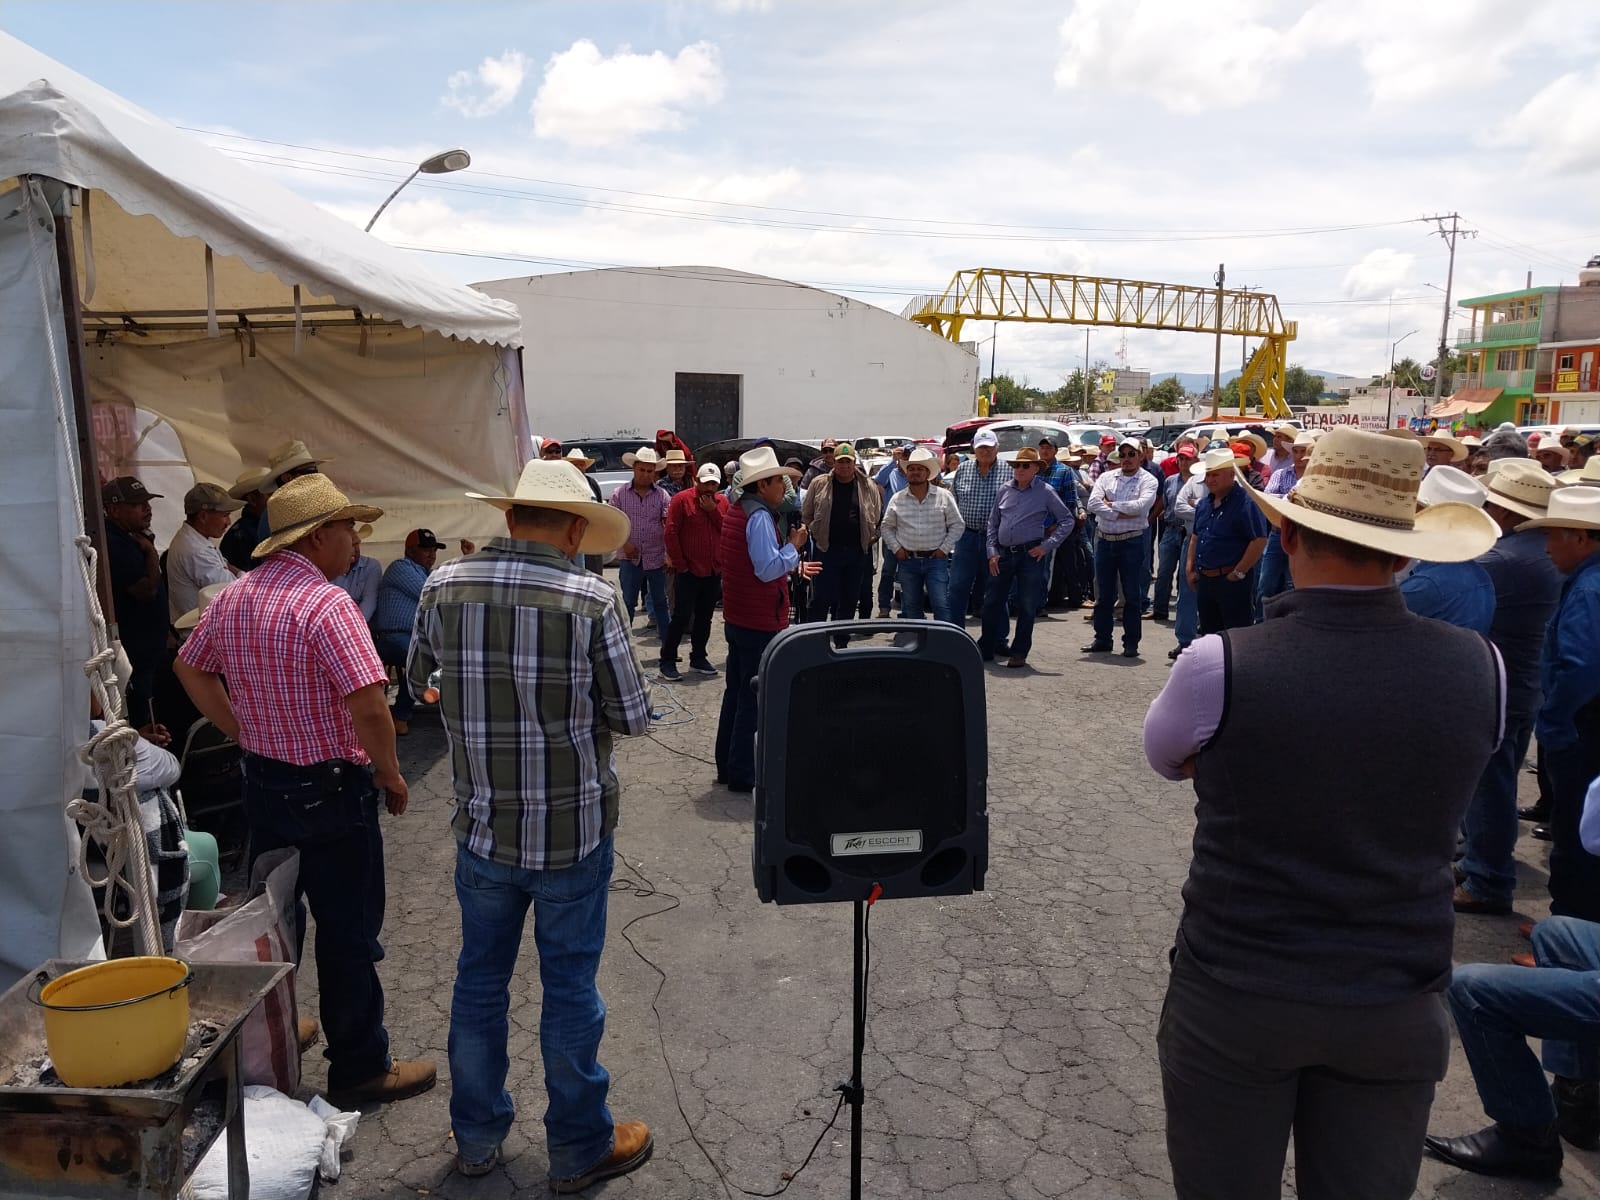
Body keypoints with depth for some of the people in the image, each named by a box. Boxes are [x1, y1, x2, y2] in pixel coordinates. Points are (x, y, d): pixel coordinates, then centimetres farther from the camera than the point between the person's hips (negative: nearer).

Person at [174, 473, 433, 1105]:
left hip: (264, 784, 8)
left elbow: (190, 668, 16)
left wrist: (248, 734, 15)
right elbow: (368, 704, -30)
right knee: (349, 933, 6)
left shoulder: (232, 597, 3)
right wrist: (389, 772, -14)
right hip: (331, 790, -8)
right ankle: (360, 1068, 19)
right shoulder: (326, 603, -23)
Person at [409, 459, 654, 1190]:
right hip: (572, 830, -3)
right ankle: (579, 1149, 29)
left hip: (482, 828, 4)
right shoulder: (591, 600, -17)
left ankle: (476, 1136, 37)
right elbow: (633, 717, -11)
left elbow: (417, 679, 11)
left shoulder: (444, 587, -6)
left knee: (480, 979, 20)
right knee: (570, 988, 11)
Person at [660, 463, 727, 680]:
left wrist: (713, 510, -10)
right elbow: (671, 533, -9)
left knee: (704, 617, 13)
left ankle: (698, 658, 24)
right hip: (690, 571, -5)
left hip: (714, 571, 5)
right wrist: (680, 563, -10)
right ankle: (667, 661, 3)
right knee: (682, 616, -5)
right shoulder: (682, 500, -6)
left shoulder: (722, 502, 10)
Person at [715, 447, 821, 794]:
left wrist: (793, 567, 17)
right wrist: (794, 545, -13)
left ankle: (727, 765, 26)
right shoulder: (760, 516, -19)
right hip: (760, 622, -10)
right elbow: (768, 570, -26)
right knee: (753, 698, -1)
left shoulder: (737, 510, 12)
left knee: (735, 692, 17)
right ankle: (742, 775, 7)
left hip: (737, 618, 10)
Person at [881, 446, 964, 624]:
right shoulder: (897, 499, 6)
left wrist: (944, 549, -5)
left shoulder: (944, 496, 0)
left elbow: (957, 525, 3)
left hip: (936, 560, -2)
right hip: (908, 561, 3)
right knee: (911, 607, 9)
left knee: (941, 605, -8)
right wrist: (896, 548, 2)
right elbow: (887, 527, 14)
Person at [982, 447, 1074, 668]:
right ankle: (986, 648, 18)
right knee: (993, 601, 7)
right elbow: (993, 523, 15)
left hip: (1031, 554, -3)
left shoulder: (1045, 492, -1)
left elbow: (1067, 520, 1)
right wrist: (992, 551, 5)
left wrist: (1047, 546, -6)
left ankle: (1019, 652, 12)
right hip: (1003, 554, 4)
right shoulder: (1005, 491, 10)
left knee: (1027, 606, 2)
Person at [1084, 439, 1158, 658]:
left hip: (1132, 541, -3)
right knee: (1103, 594, 9)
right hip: (1104, 540, 4)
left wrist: (1111, 504, -8)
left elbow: (1142, 505, -18)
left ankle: (1131, 643, 10)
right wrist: (1120, 514, -13)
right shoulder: (1106, 477, 9)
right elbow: (1093, 503, -5)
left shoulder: (1147, 480, 0)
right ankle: (1102, 640, 19)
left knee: (1132, 595, 2)